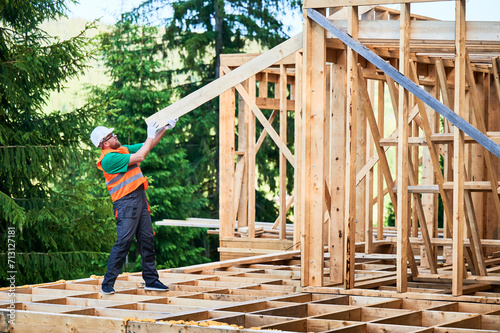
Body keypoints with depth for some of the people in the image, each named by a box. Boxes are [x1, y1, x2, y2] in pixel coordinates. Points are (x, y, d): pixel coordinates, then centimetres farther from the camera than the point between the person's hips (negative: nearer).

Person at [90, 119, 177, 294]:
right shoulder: (109, 158, -15)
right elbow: (140, 156, -19)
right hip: (125, 202, -9)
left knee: (147, 239, 9)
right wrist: (150, 135, -9)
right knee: (123, 242, -12)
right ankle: (107, 283, -6)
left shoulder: (124, 149, 15)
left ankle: (151, 280, 17)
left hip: (140, 198, 9)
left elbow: (148, 146, 25)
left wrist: (165, 128, 17)